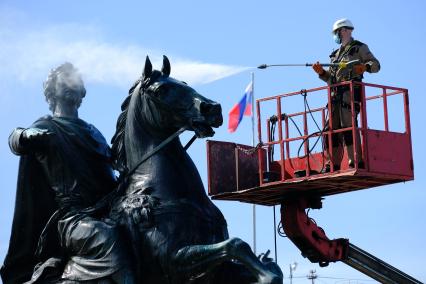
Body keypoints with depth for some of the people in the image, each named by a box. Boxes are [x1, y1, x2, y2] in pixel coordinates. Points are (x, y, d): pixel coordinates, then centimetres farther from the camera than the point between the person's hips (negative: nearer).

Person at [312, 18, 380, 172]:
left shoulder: (359, 48, 8)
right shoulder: (336, 54, 29)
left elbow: (376, 64, -2)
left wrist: (365, 66, -22)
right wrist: (321, 72, 9)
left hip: (351, 91, -8)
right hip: (335, 94, 8)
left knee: (348, 126, -18)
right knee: (332, 128, 1)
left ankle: (356, 162, -21)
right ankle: (332, 165, 2)